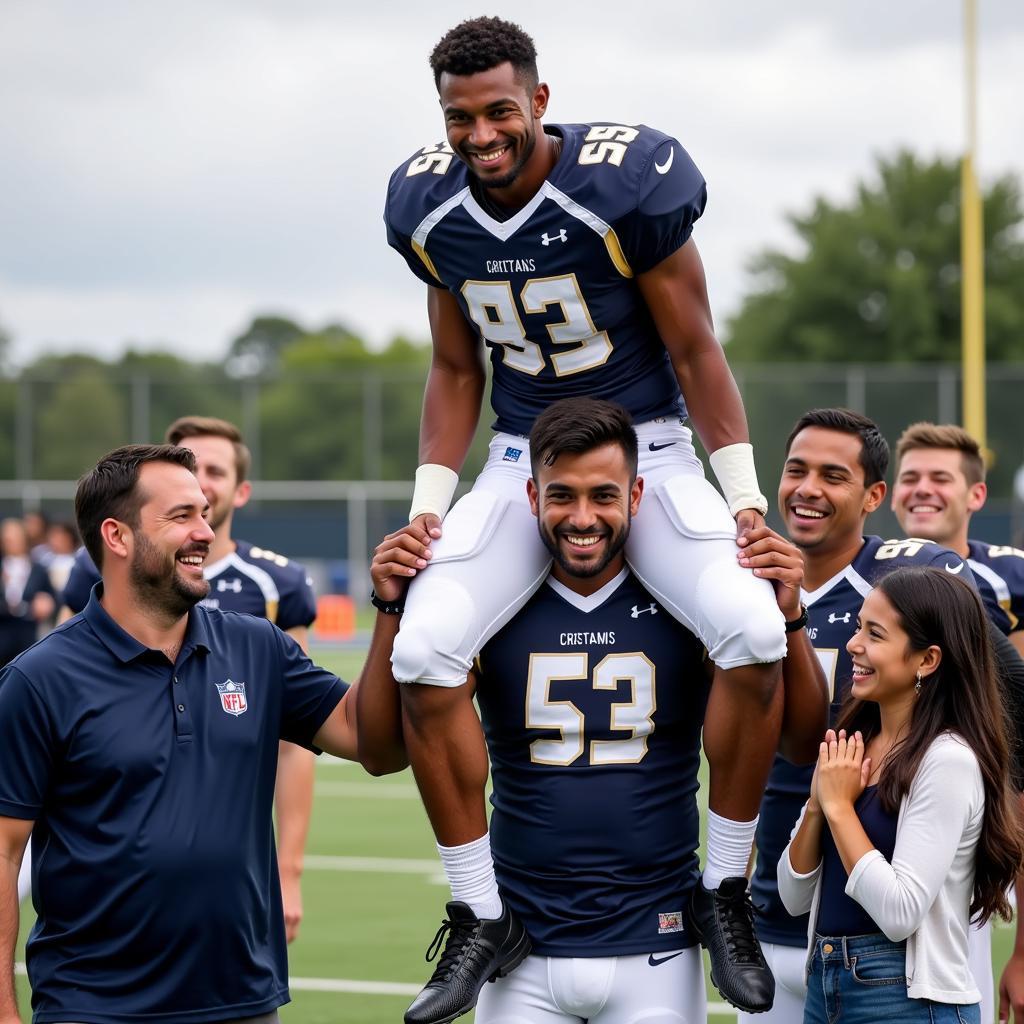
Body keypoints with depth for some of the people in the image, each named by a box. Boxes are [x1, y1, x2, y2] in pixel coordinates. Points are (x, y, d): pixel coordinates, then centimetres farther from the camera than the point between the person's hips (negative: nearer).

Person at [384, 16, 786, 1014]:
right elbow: (454, 373, 9)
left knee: (753, 631, -28)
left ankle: (722, 892, -8)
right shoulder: (431, 211, -6)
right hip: (522, 460, 3)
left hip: (650, 449, -3)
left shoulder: (626, 187, -19)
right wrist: (429, 502, 0)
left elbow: (694, 351, -8)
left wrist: (744, 497, -9)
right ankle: (484, 912, -4)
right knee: (422, 650, -20)